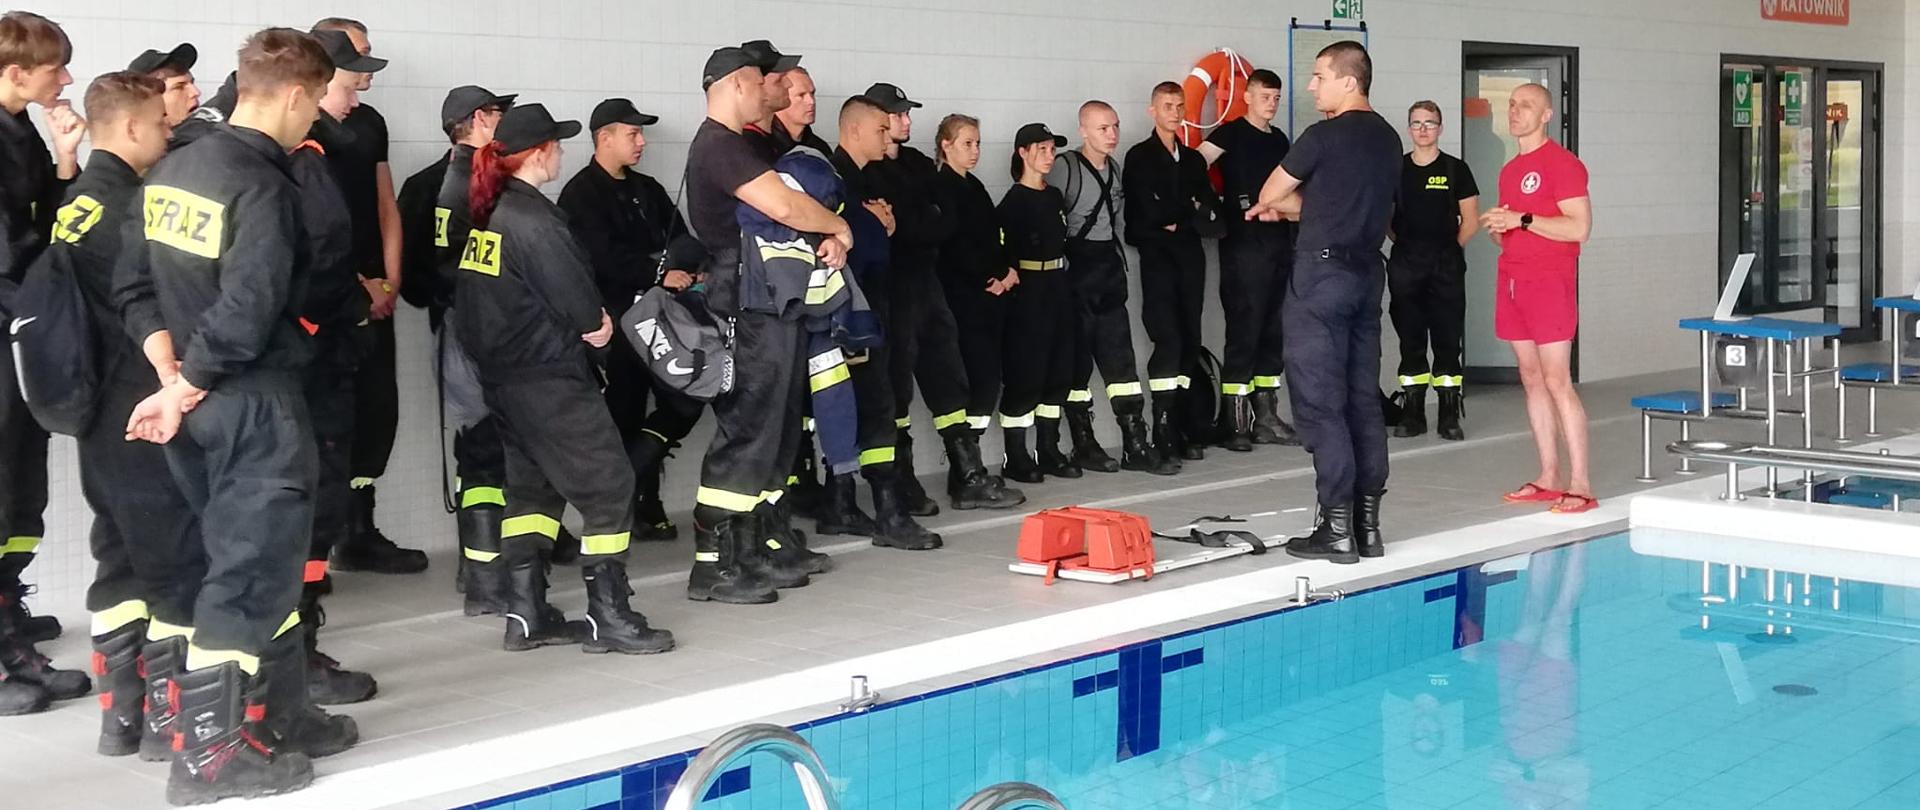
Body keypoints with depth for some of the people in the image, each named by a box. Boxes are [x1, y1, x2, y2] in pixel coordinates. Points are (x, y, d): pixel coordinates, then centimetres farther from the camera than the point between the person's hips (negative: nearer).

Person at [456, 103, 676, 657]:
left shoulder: (487, 212, 8)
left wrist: (587, 319, 7)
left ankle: (526, 614, 18)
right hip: (549, 377, -10)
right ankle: (608, 617, 0)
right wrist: (596, 322, 5)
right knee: (608, 486, -3)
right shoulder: (533, 218, -19)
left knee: (532, 486, 16)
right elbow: (577, 299, -18)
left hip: (505, 375, 10)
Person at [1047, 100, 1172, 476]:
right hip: (1076, 271, -7)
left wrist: (1117, 257, 17)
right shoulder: (1065, 167, -10)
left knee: (1120, 356, 4)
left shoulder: (1115, 167, 13)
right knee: (1078, 359, 0)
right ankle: (1083, 445, 8)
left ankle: (1135, 444, 4)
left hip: (1110, 266, 7)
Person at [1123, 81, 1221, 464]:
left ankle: (1178, 427, 10)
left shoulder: (1193, 159, 21)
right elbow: (1149, 213, -9)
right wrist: (1191, 209, 1)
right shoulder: (1140, 157, 2)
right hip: (1157, 257, -6)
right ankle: (1163, 432, -12)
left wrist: (1176, 218, -5)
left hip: (1190, 256, 6)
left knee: (1189, 342, 3)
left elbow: (1212, 206, 11)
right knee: (1168, 340, -13)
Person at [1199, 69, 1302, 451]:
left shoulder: (1279, 139, 17)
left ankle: (1266, 417, 15)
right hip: (1244, 244, -7)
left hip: (1280, 243, 7)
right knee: (1244, 330, -9)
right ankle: (1233, 423, -6)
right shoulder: (1232, 133, -3)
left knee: (1273, 332, 9)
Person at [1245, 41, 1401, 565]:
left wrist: (1281, 203, 21)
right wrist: (1292, 207, 24)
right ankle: (1368, 521, 12)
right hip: (1368, 271, 8)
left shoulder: (1325, 137, -12)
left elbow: (1270, 193, -1)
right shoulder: (1388, 139, 11)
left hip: (1322, 271, -8)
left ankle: (1336, 527, -6)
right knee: (1364, 398, 9)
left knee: (1320, 401, -5)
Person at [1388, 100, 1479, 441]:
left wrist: (1450, 248, 3)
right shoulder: (1396, 169, 7)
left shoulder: (1455, 169, 3)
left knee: (1447, 340, -1)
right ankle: (1412, 413, 12)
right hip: (1405, 266, 2)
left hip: (1446, 266, -2)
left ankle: (1449, 416, 2)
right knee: (1410, 340, 5)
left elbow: (1471, 220, 4)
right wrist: (1406, 243, 5)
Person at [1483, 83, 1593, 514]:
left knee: (1557, 381, -10)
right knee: (1532, 379, 8)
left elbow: (1579, 227, -15)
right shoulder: (1510, 169, 17)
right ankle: (1549, 477, 13)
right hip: (1511, 280, 8)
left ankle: (1580, 484, -9)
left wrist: (1522, 220, -18)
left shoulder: (1562, 163, -7)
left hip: (1549, 281, -8)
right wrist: (1495, 226, 3)